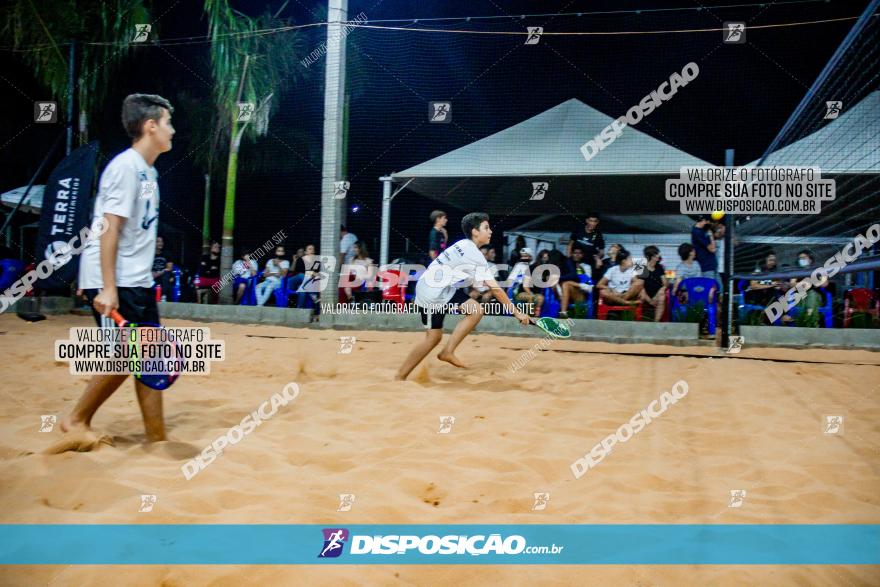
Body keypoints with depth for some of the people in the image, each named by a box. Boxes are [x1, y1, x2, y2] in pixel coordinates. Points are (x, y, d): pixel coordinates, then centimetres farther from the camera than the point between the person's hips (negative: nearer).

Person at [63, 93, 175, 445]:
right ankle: (76, 420, 14)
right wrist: (108, 288, -23)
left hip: (137, 282, 9)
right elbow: (109, 229, -19)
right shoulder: (126, 166, -13)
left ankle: (156, 437, 11)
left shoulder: (148, 171, 14)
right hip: (114, 283, -9)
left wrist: (145, 280, 17)